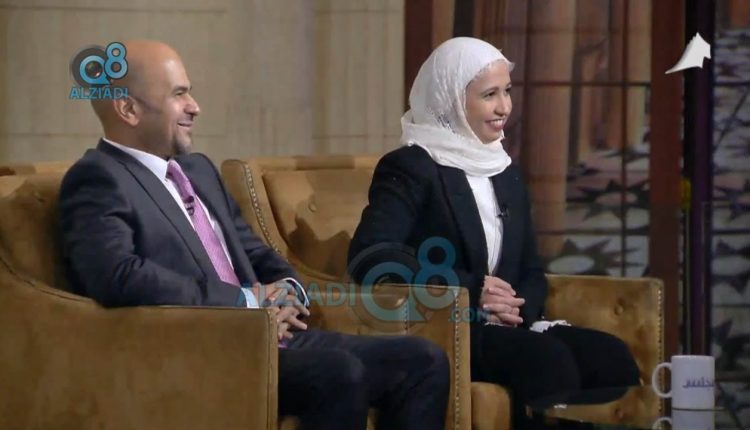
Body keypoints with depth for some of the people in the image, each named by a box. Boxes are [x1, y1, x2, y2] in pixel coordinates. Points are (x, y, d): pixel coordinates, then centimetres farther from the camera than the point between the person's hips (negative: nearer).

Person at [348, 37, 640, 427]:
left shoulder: (505, 173, 20)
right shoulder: (410, 168, -5)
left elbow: (531, 271, 20)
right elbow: (369, 256, -20)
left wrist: (520, 308, -6)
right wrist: (470, 290, -23)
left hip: (501, 328, 7)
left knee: (610, 357, -20)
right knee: (547, 357, -33)